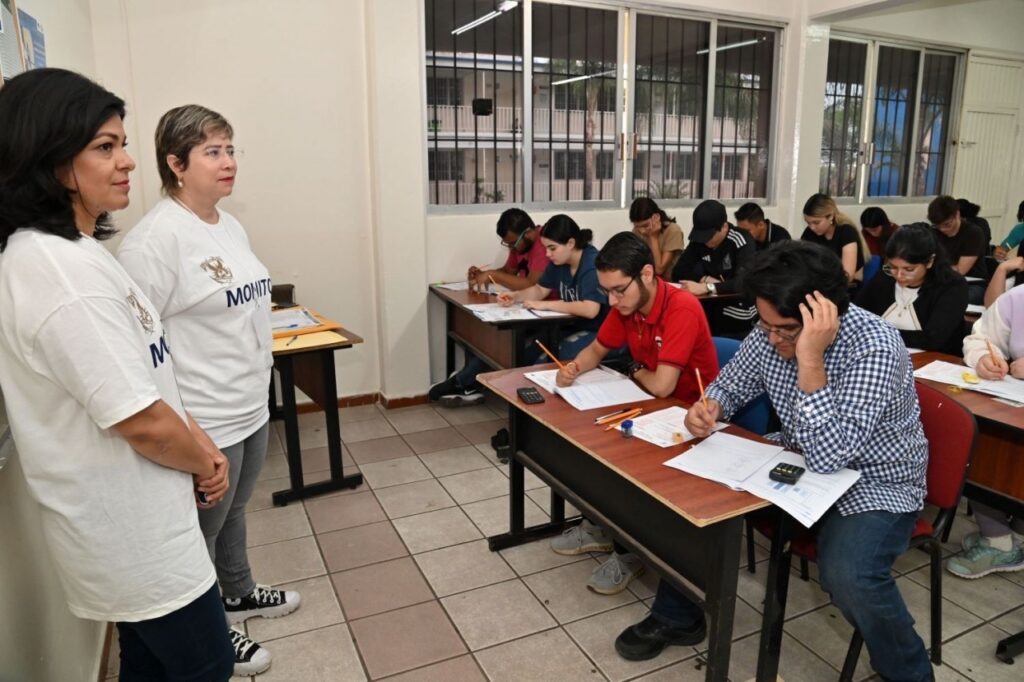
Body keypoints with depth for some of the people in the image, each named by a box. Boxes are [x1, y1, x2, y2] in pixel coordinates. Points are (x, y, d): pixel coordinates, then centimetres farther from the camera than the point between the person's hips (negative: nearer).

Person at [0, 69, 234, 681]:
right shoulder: (62, 271, -27)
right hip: (134, 529, -9)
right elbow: (141, 421, -25)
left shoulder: (71, 250, 6)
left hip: (128, 515, 9)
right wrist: (204, 463, -6)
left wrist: (199, 445, 4)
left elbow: (149, 372, 11)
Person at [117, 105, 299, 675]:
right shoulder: (156, 237, -20)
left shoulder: (231, 225, 7)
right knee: (201, 530, 13)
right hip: (205, 422, -8)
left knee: (234, 511, 26)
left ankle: (239, 593, 49)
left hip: (253, 407, 8)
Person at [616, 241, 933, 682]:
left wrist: (810, 360, -41)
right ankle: (677, 617, 15)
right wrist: (709, 409, -17)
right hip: (800, 464, 6)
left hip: (876, 484, -6)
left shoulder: (874, 348, -29)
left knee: (847, 575, -32)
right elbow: (730, 385, 6)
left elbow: (829, 458, -35)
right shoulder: (771, 333, -11)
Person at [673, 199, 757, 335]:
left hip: (739, 320, -6)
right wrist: (705, 279, -18)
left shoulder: (741, 242, -18)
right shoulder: (698, 241, -2)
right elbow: (678, 272, -2)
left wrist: (707, 287, -37)